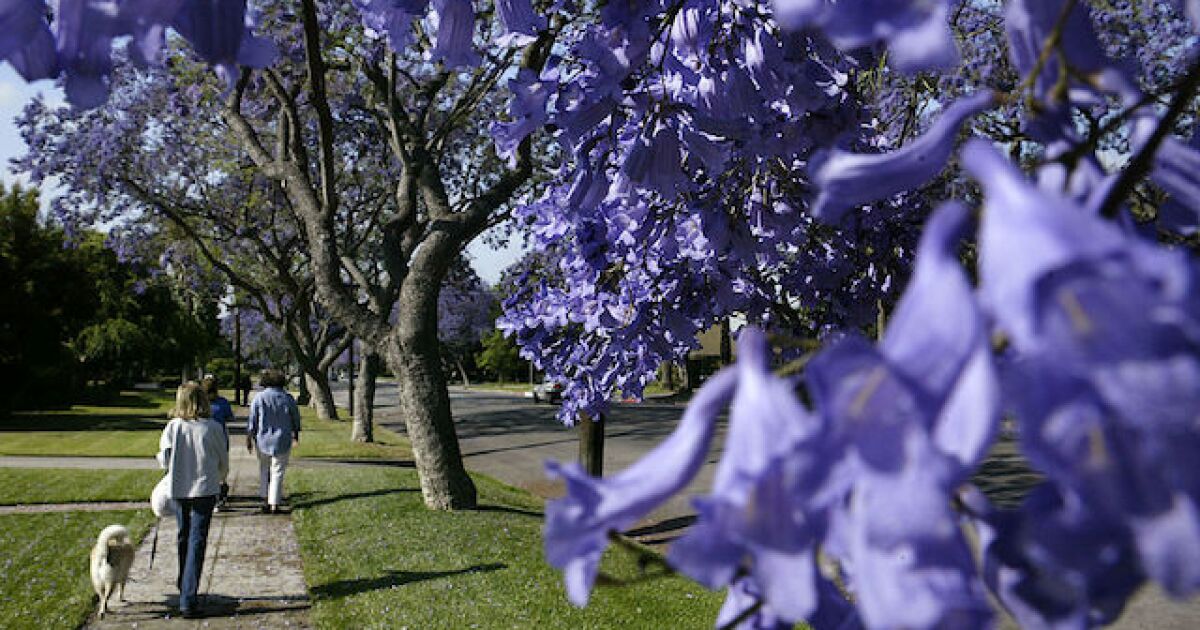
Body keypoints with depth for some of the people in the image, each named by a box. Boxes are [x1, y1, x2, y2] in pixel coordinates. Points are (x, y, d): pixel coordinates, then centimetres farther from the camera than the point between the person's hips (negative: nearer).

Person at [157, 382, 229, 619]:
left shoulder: (173, 427, -6)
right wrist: (221, 478, 22)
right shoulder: (213, 427, -9)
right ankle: (188, 599, -8)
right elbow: (223, 460, 1)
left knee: (183, 537, 22)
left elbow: (164, 460, -7)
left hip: (179, 490, 3)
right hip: (205, 489, -2)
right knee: (197, 541, -2)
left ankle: (183, 583, 42)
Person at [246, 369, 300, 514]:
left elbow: (252, 421, -7)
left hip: (263, 441, 0)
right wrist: (296, 433, 22)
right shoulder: (288, 398, -3)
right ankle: (274, 504, 4)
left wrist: (249, 439, 1)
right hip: (282, 441, 0)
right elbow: (296, 419, 6)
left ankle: (265, 500, 17)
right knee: (278, 472, 5)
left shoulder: (259, 398, -7)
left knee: (264, 470, 19)